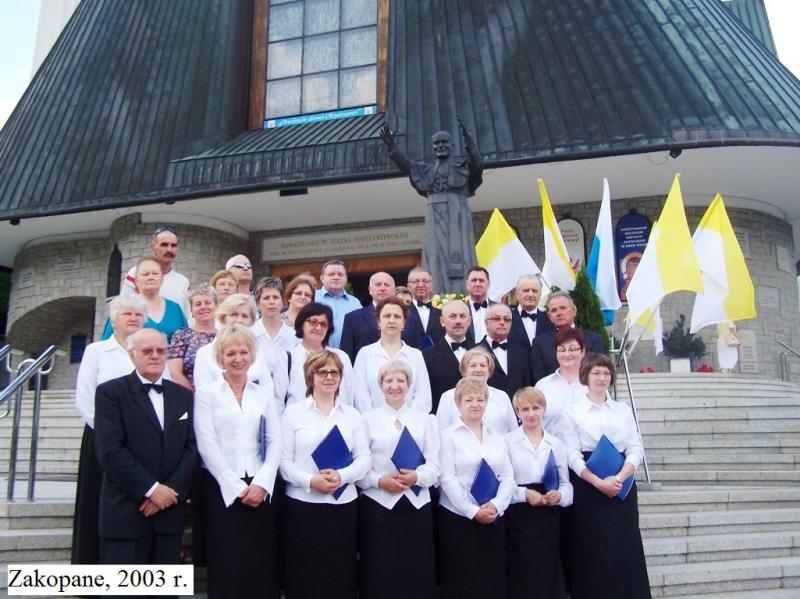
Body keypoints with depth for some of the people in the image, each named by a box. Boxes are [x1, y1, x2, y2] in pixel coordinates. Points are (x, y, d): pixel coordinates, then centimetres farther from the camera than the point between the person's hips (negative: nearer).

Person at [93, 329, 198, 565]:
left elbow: (192, 448, 6)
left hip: (170, 513, 4)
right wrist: (151, 488, -14)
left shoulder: (183, 395, 12)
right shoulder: (110, 392, -2)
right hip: (125, 514, -4)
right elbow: (110, 451, -11)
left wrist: (171, 490, -8)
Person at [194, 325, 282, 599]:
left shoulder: (263, 395, 12)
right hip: (222, 488, -2)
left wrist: (261, 484, -9)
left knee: (263, 565, 4)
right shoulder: (206, 393, 3)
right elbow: (207, 445, -6)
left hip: (260, 488, 3)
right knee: (227, 565, 0)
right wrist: (237, 487, -10)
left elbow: (275, 443, 5)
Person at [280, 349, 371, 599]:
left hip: (344, 504, 2)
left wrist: (341, 476, -14)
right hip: (303, 504, -2)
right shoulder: (293, 412, 3)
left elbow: (364, 458, 3)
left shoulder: (352, 414, 10)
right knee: (304, 576, 2)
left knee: (342, 575, 6)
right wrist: (310, 481, -17)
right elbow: (283, 460, -3)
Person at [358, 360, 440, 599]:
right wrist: (380, 480, -16)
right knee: (379, 573, 0)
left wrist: (416, 477, -14)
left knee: (417, 572, 3)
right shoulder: (368, 419, 7)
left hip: (417, 503, 2)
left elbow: (434, 463, 4)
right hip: (378, 503, -2)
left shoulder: (425, 420, 13)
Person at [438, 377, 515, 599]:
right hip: (458, 518, -4)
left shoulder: (497, 438, 13)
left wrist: (496, 505, -10)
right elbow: (447, 478, -9)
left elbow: (507, 476, 7)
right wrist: (473, 511, -14)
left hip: (494, 519, 4)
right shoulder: (448, 435, -2)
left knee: (493, 580, 6)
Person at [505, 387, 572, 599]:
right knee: (522, 576, 0)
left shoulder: (556, 444, 10)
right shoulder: (507, 441, -2)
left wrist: (559, 495, -11)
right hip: (518, 518, -3)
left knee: (549, 574, 6)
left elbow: (566, 483, 9)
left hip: (549, 517, 3)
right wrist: (524, 494, -19)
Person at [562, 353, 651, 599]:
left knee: (625, 549, 2)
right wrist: (599, 482, -18)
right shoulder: (573, 411, 1)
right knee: (591, 550, 0)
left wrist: (619, 477, -13)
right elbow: (572, 454, -6)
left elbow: (636, 448, 3)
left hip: (622, 485, 3)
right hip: (587, 487, -3)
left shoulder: (624, 410, 11)